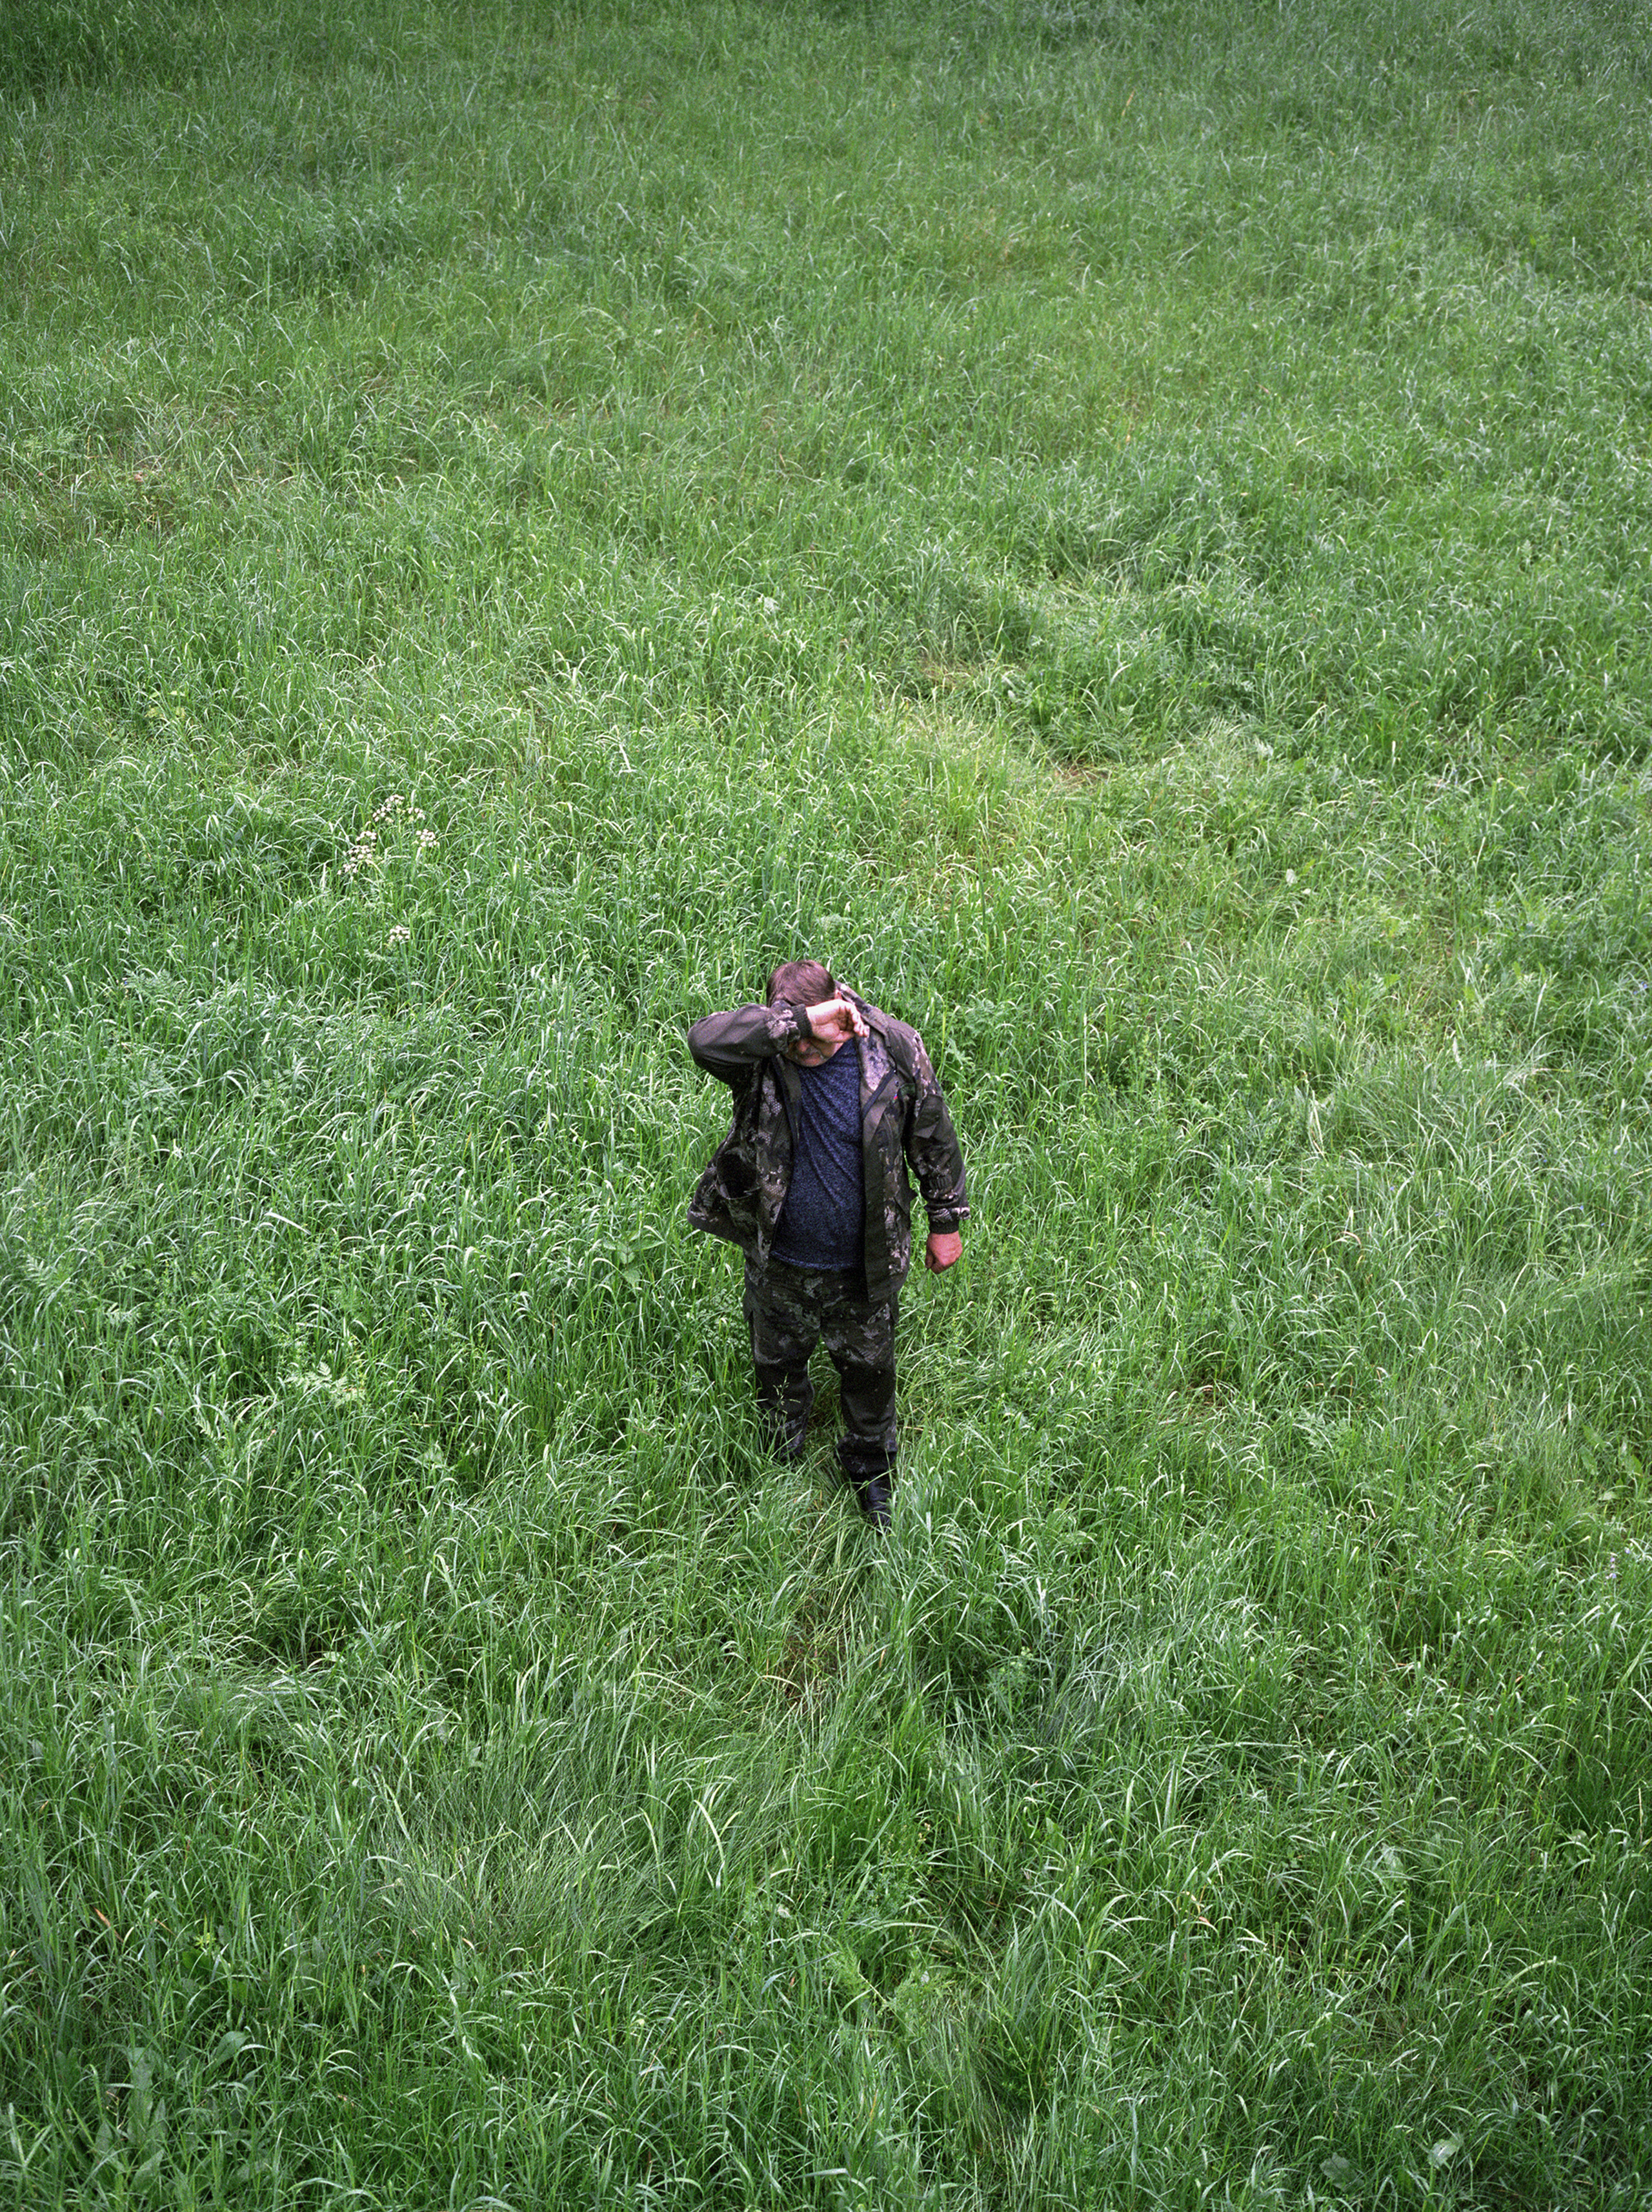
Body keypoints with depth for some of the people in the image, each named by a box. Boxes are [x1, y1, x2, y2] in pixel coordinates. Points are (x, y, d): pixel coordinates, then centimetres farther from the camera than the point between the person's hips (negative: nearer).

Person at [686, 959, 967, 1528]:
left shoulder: (894, 1050, -18)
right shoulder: (764, 1059, -21)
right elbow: (704, 1039, -45)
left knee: (868, 1370, 20)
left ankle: (871, 1472, 48)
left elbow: (933, 1138, -3)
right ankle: (782, 1467, 54)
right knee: (777, 1367, 23)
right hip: (780, 1260, 0)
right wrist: (798, 1021, -50)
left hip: (864, 1265, 0)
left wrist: (945, 1222, 5)